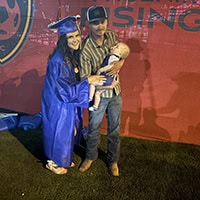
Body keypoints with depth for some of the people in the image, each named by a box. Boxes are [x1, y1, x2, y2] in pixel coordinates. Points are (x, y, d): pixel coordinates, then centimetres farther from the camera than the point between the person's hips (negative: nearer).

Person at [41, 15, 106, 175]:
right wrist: (88, 81, -25)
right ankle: (54, 162, 37)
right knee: (59, 132, 11)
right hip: (59, 104, -8)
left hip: (70, 101, 8)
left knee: (70, 131, 22)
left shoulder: (75, 54, -3)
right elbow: (65, 89, -27)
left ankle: (64, 158, 46)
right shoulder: (58, 60, -28)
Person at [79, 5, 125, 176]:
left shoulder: (112, 36, -6)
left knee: (114, 129, 15)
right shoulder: (85, 48, -21)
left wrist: (120, 63, -11)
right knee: (94, 128, 14)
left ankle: (113, 160, 36)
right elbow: (85, 78, -18)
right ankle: (91, 156, 42)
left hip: (115, 92, 4)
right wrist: (106, 77, -24)